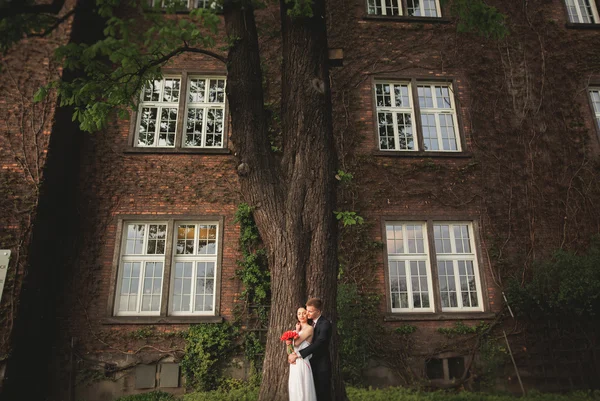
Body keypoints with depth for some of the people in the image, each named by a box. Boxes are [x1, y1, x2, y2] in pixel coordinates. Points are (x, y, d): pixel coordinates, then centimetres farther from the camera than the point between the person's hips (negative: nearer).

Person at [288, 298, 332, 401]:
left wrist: (297, 354, -29)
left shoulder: (325, 324, -17)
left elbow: (318, 344, -27)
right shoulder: (310, 323, 9)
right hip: (311, 365, 7)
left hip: (321, 366, -7)